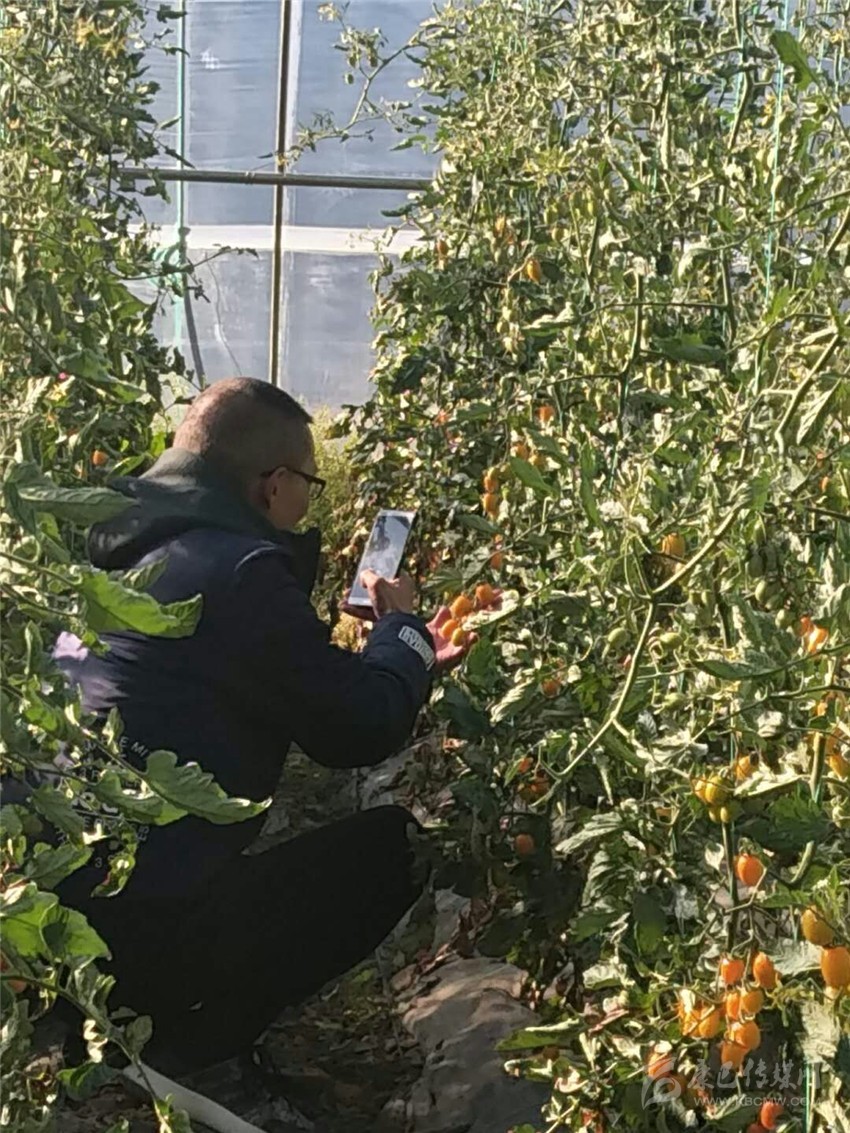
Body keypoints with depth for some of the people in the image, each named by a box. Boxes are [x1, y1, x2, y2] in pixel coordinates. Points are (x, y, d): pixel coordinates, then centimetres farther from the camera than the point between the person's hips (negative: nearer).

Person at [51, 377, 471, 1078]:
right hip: (140, 928, -10)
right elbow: (362, 732, -8)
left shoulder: (125, 555, 15)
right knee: (395, 842, 3)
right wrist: (401, 627, 11)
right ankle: (173, 1057, 0)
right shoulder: (239, 569, -15)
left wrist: (406, 660, 28)